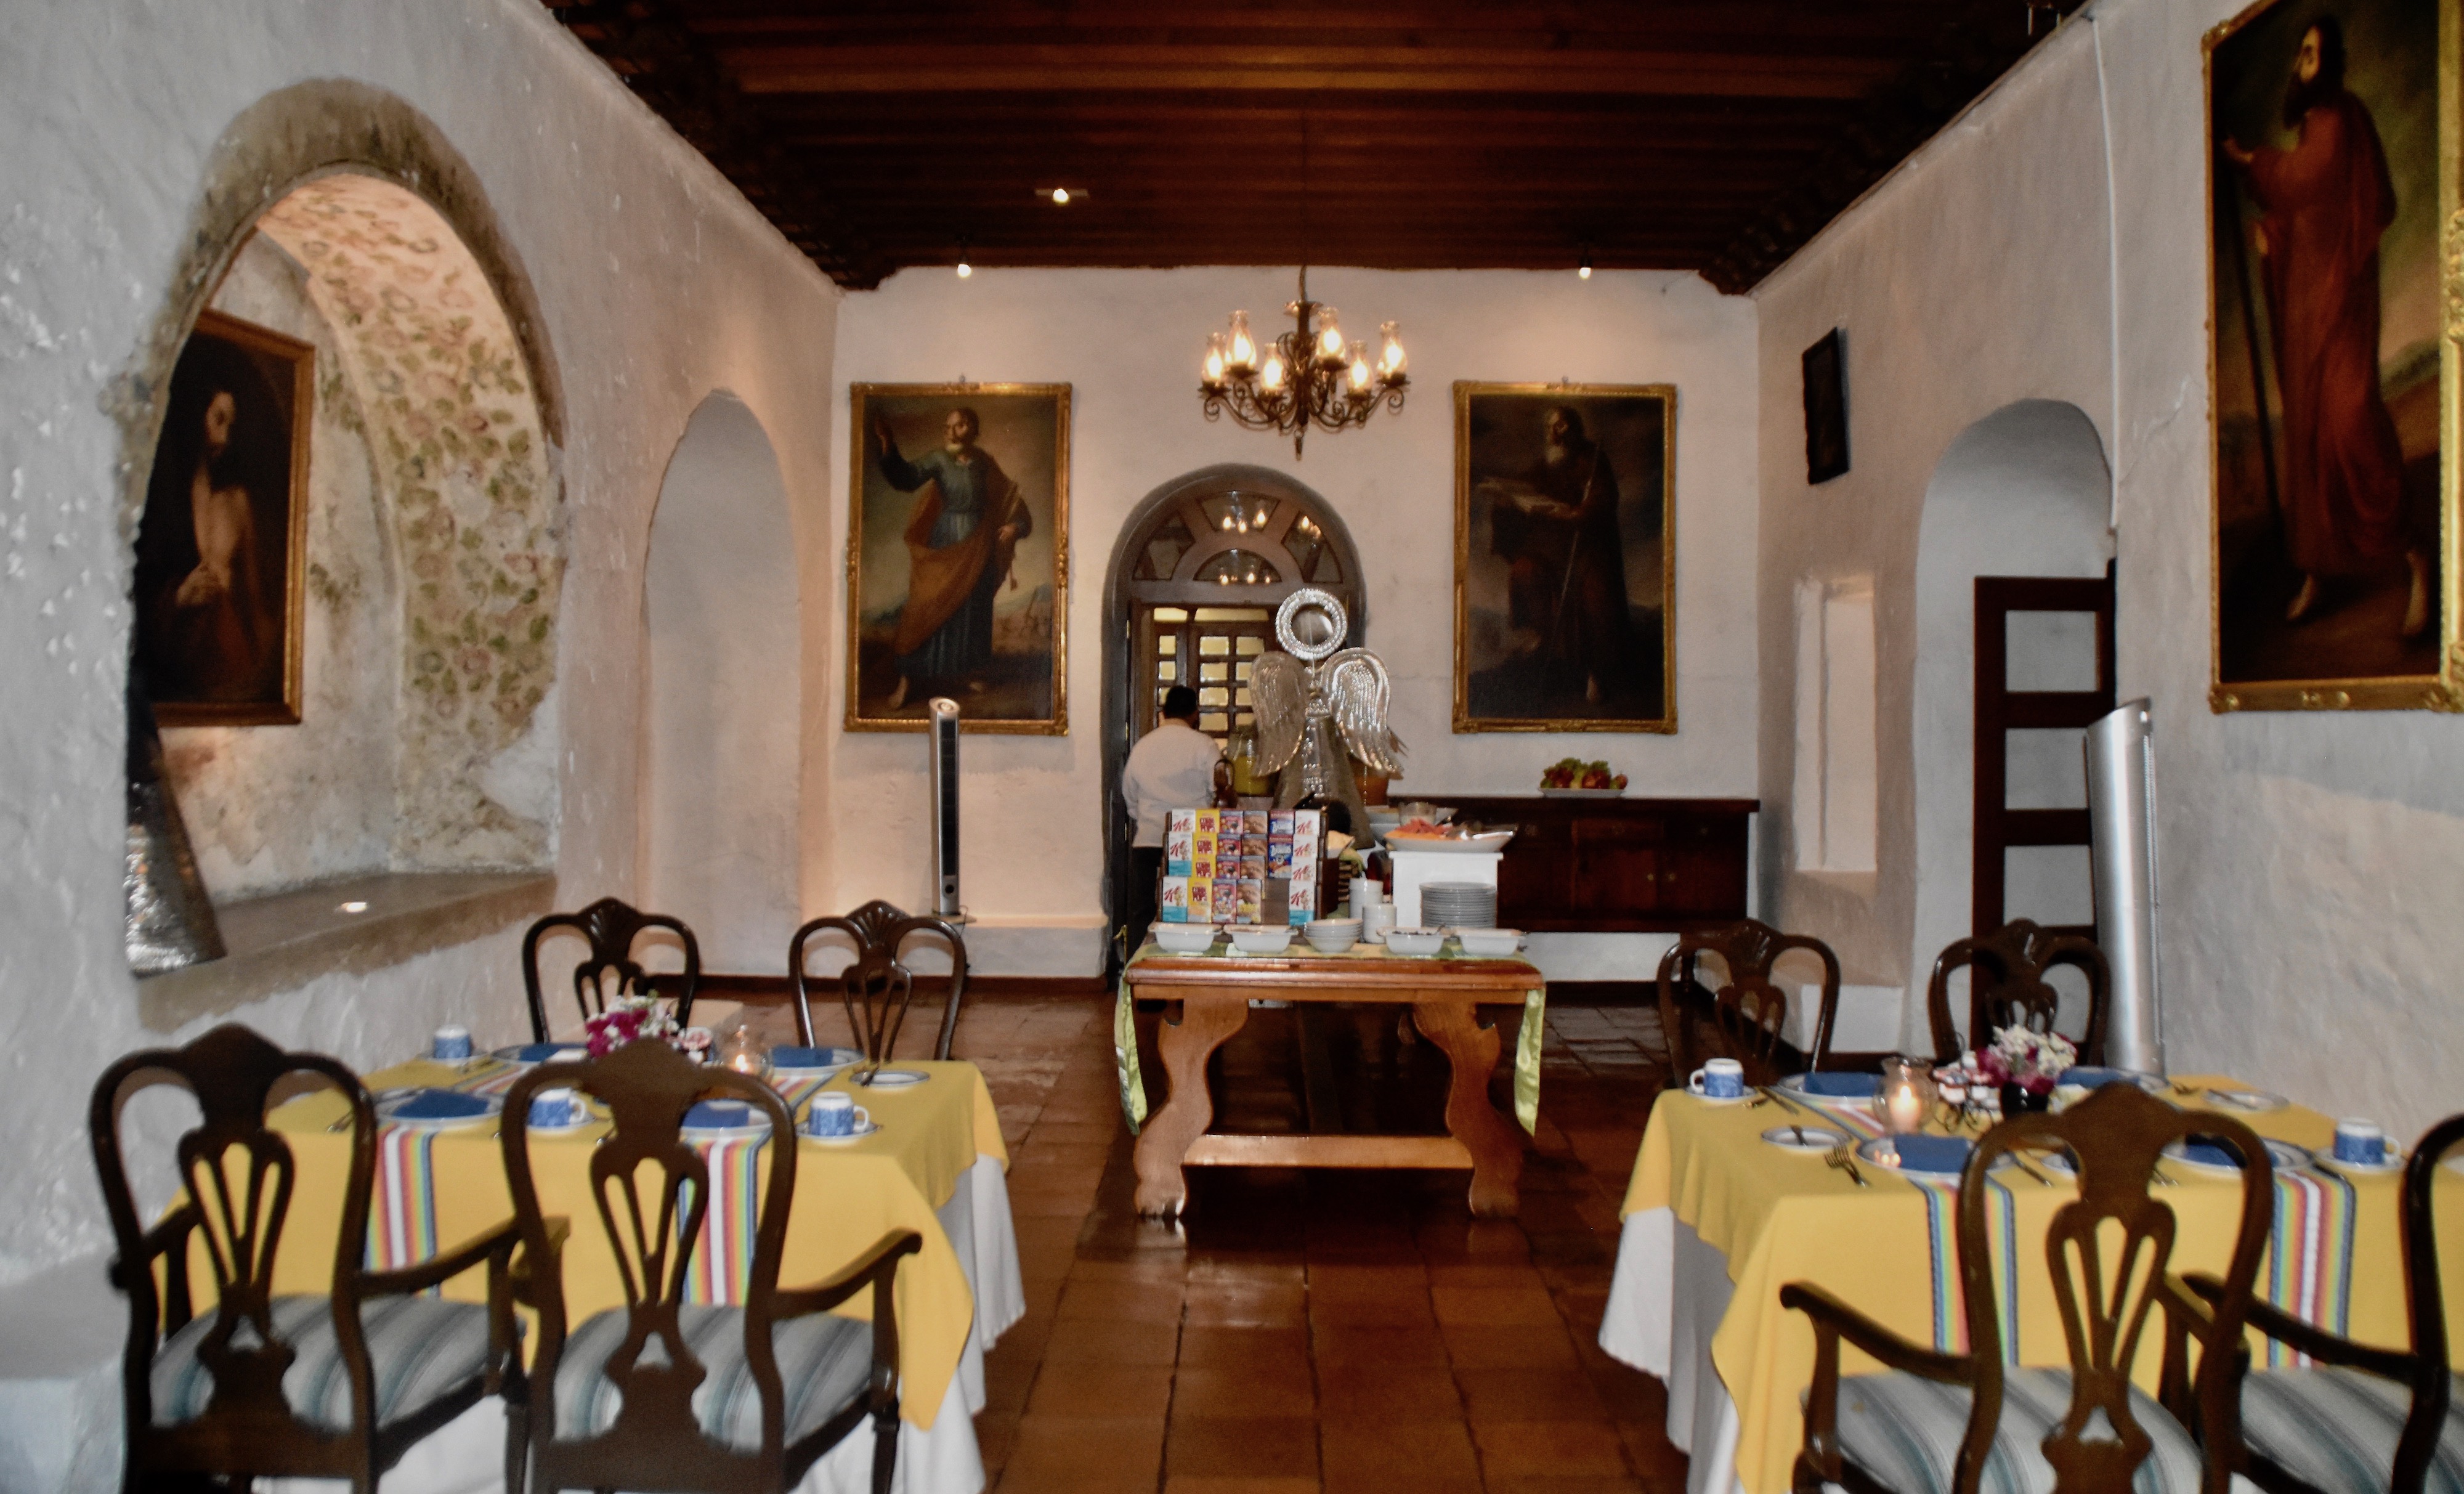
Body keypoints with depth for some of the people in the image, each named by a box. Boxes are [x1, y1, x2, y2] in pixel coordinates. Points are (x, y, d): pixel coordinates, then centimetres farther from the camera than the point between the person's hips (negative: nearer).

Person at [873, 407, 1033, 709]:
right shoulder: (938, 460, -9)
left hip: (977, 548, 2)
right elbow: (906, 478, -26)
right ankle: (906, 679, 5)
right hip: (943, 547, -2)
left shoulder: (985, 462, 0)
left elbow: (1008, 496, 9)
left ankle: (972, 672, 30)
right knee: (927, 610, -1)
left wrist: (1015, 525, -10)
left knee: (973, 611, 12)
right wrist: (889, 447, -42)